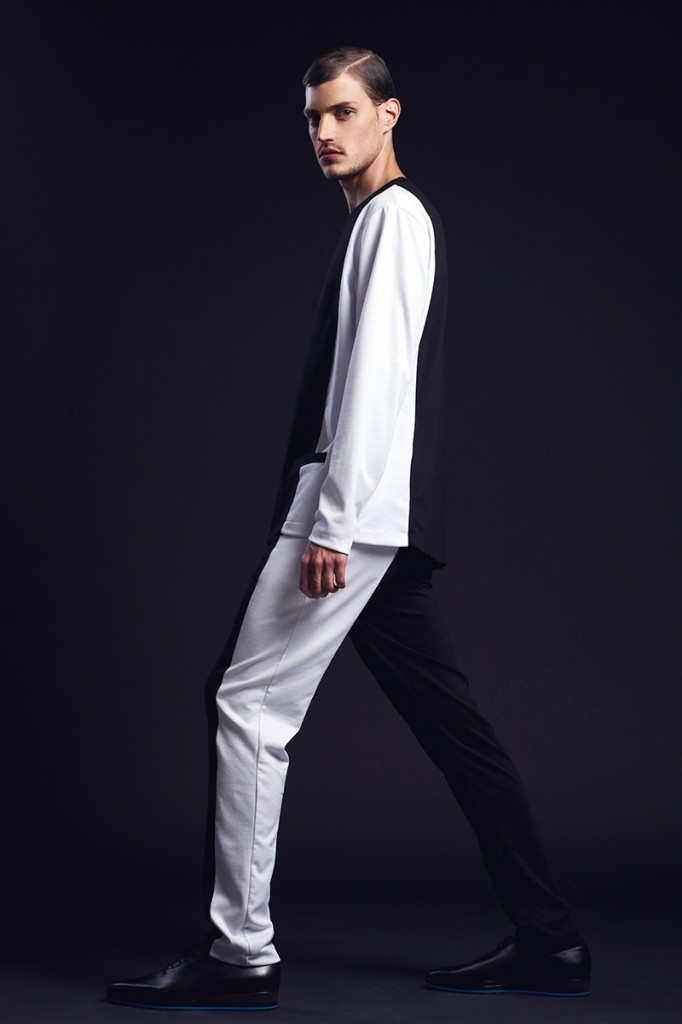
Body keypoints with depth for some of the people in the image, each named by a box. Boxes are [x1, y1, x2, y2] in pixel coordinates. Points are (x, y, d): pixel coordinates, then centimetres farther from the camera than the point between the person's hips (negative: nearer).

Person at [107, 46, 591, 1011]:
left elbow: (378, 375, -16)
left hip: (359, 507, -10)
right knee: (450, 722, 8)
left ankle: (241, 951, -3)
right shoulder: (379, 221, 24)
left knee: (250, 704, -8)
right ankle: (548, 939, 13)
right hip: (381, 524, 10)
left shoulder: (394, 215, -5)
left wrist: (332, 522, -21)